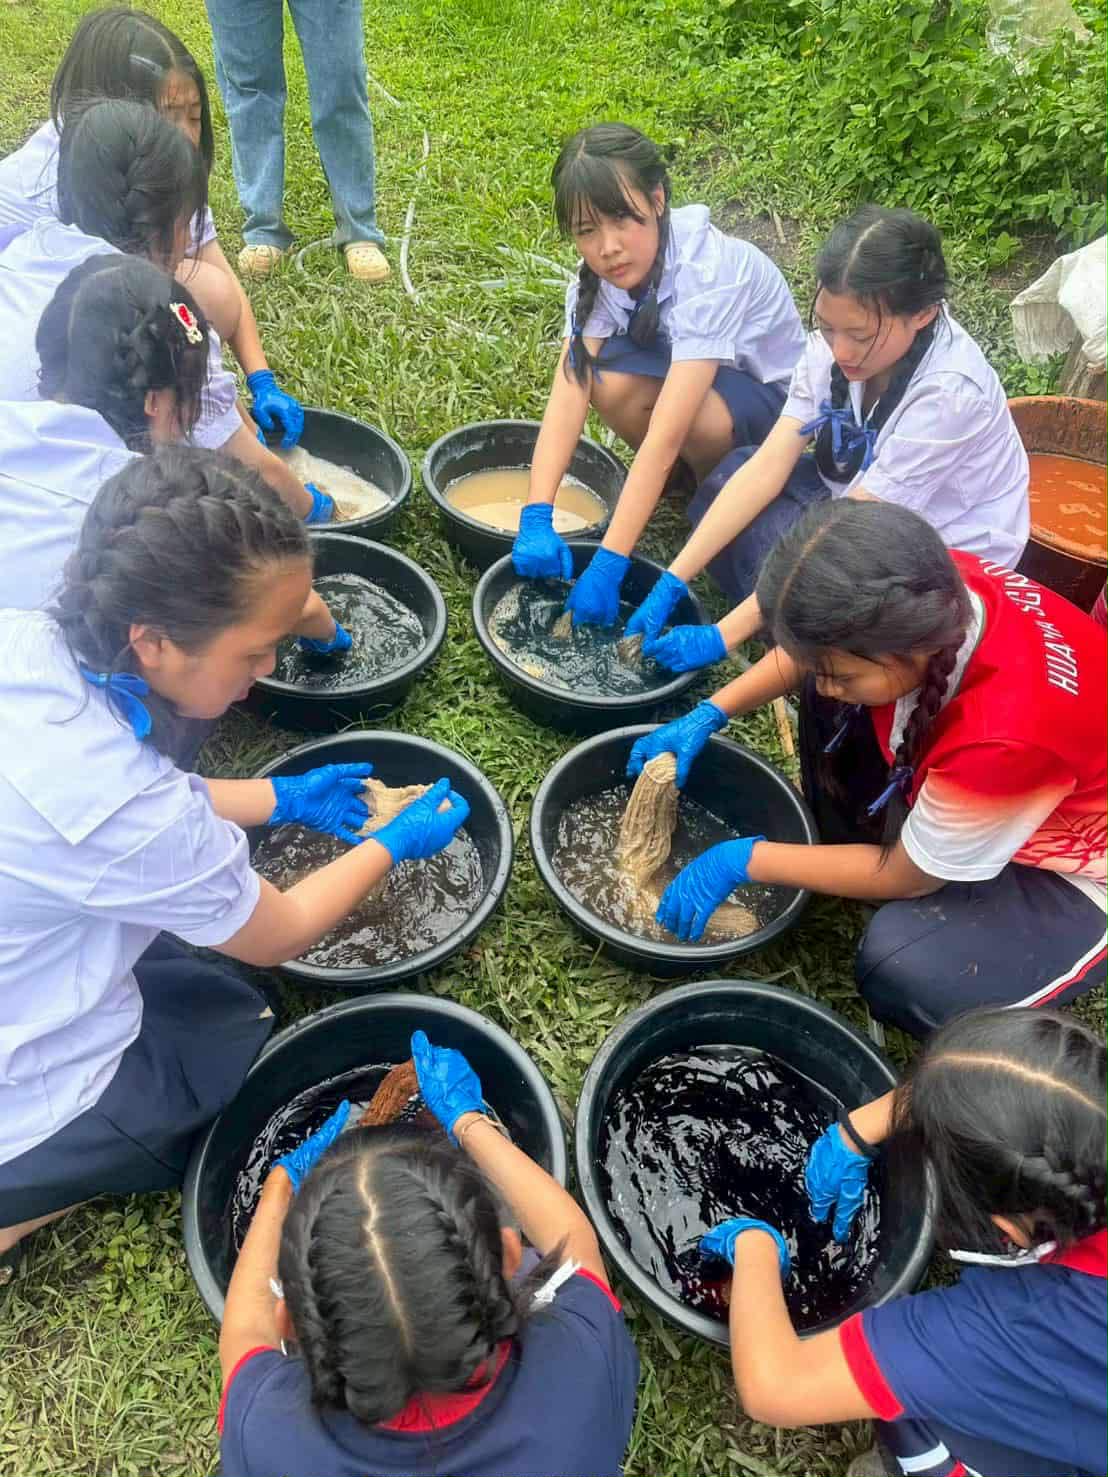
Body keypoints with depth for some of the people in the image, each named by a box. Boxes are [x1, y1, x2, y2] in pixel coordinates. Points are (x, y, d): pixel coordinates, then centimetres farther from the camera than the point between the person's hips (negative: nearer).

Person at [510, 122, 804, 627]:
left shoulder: (710, 274, -35)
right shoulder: (602, 271, -17)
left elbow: (666, 434, -42)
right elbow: (569, 389, -28)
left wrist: (608, 564, -46)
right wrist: (536, 517, -41)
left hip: (768, 392, -5)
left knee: (699, 419, -39)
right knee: (610, 381, -29)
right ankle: (675, 474, 1)